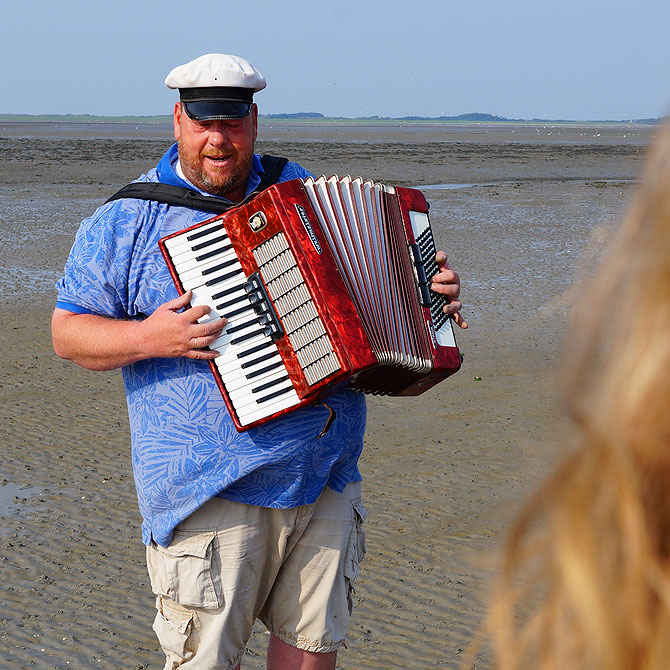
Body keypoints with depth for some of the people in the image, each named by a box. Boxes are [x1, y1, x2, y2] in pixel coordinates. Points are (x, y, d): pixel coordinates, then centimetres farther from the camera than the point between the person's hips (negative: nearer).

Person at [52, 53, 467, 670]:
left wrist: (429, 292, 7)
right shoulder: (128, 221, -2)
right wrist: (149, 338, -19)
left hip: (326, 477, 5)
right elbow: (68, 333, -2)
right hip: (211, 492, -4)